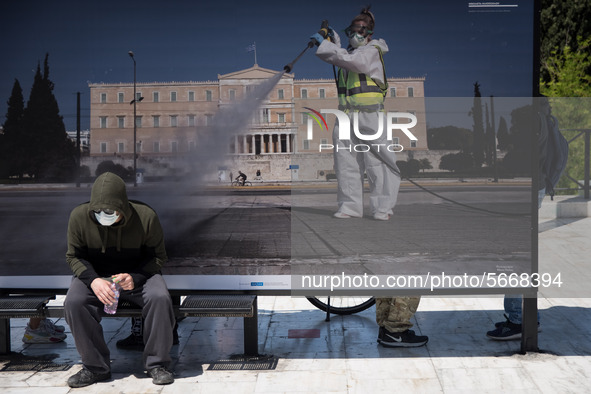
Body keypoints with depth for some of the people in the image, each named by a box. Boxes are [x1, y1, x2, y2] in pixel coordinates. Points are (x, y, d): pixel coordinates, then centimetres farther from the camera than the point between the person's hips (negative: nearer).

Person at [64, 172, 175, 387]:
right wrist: (93, 280, -23)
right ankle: (96, 366, -11)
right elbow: (74, 256, -3)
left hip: (138, 275, -1)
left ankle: (156, 364, -13)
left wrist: (135, 277, -25)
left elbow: (158, 256, -7)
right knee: (74, 303, -29)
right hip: (95, 275, 1)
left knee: (160, 298, -31)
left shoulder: (146, 217, -18)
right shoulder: (79, 216, -14)